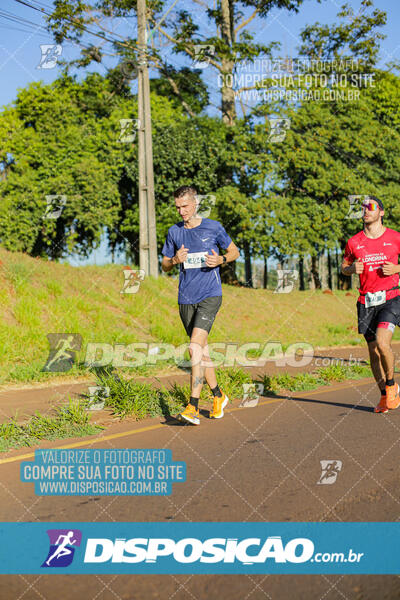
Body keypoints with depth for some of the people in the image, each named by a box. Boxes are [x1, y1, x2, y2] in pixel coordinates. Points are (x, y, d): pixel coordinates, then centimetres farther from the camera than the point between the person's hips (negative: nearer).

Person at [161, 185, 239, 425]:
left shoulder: (213, 227, 0)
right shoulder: (174, 232, 8)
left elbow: (235, 251, 12)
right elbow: (165, 266, 15)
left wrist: (221, 260, -9)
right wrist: (175, 260, -8)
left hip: (210, 296, -4)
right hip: (186, 299, 4)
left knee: (196, 346, -20)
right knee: (201, 351, 10)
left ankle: (193, 406, -21)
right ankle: (218, 396, 29)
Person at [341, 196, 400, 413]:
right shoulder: (354, 242, 6)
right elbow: (344, 267, 18)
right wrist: (352, 268, -4)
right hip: (366, 301, 3)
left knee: (382, 343, -21)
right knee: (373, 351, 6)